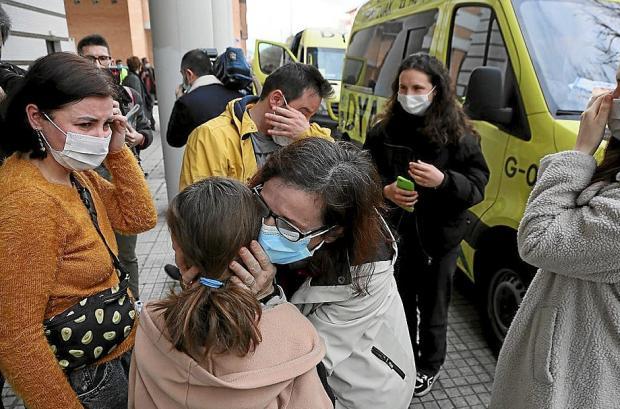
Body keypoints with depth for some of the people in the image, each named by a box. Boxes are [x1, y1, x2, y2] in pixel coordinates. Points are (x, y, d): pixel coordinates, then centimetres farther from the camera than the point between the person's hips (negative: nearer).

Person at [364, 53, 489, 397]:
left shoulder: (458, 134, -10)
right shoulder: (383, 131, -3)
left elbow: (478, 188, -10)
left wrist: (443, 180, -28)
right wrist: (384, 191, -19)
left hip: (439, 237, -2)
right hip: (395, 232, 3)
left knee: (432, 307, 15)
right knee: (400, 303, 20)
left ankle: (429, 366, 41)